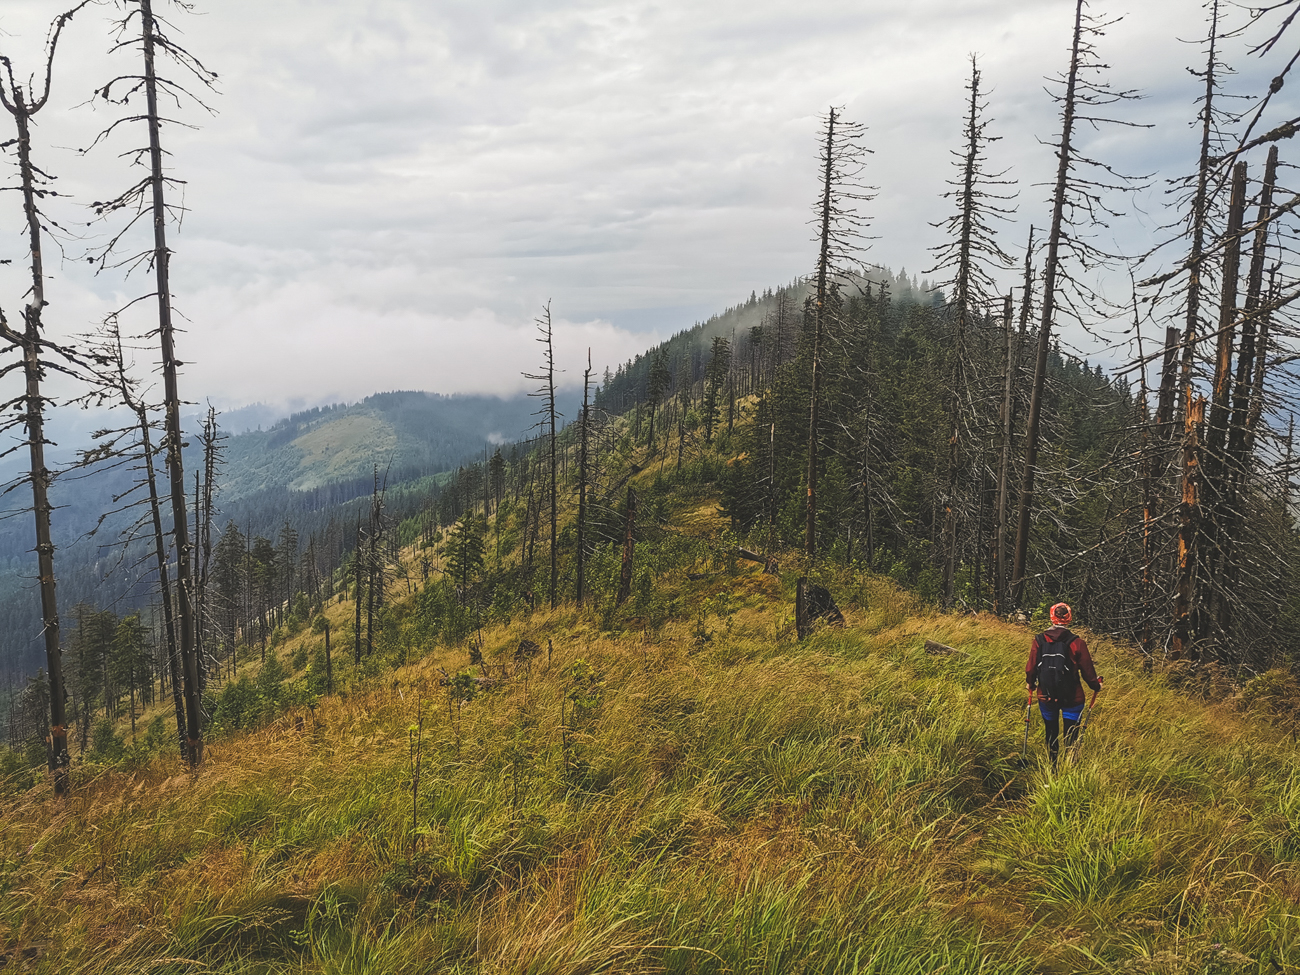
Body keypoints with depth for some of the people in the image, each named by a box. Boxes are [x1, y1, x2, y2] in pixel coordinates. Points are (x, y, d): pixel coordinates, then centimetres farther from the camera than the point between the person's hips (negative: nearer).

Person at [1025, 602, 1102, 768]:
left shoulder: (1039, 641, -8)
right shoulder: (1076, 643, -13)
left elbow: (1031, 667, -2)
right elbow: (1087, 670, -4)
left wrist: (1030, 684, 19)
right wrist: (1096, 685, 16)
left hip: (1046, 697, 2)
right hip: (1071, 699, -2)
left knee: (1051, 736, 19)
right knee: (1071, 738, 9)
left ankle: (1052, 769, 27)